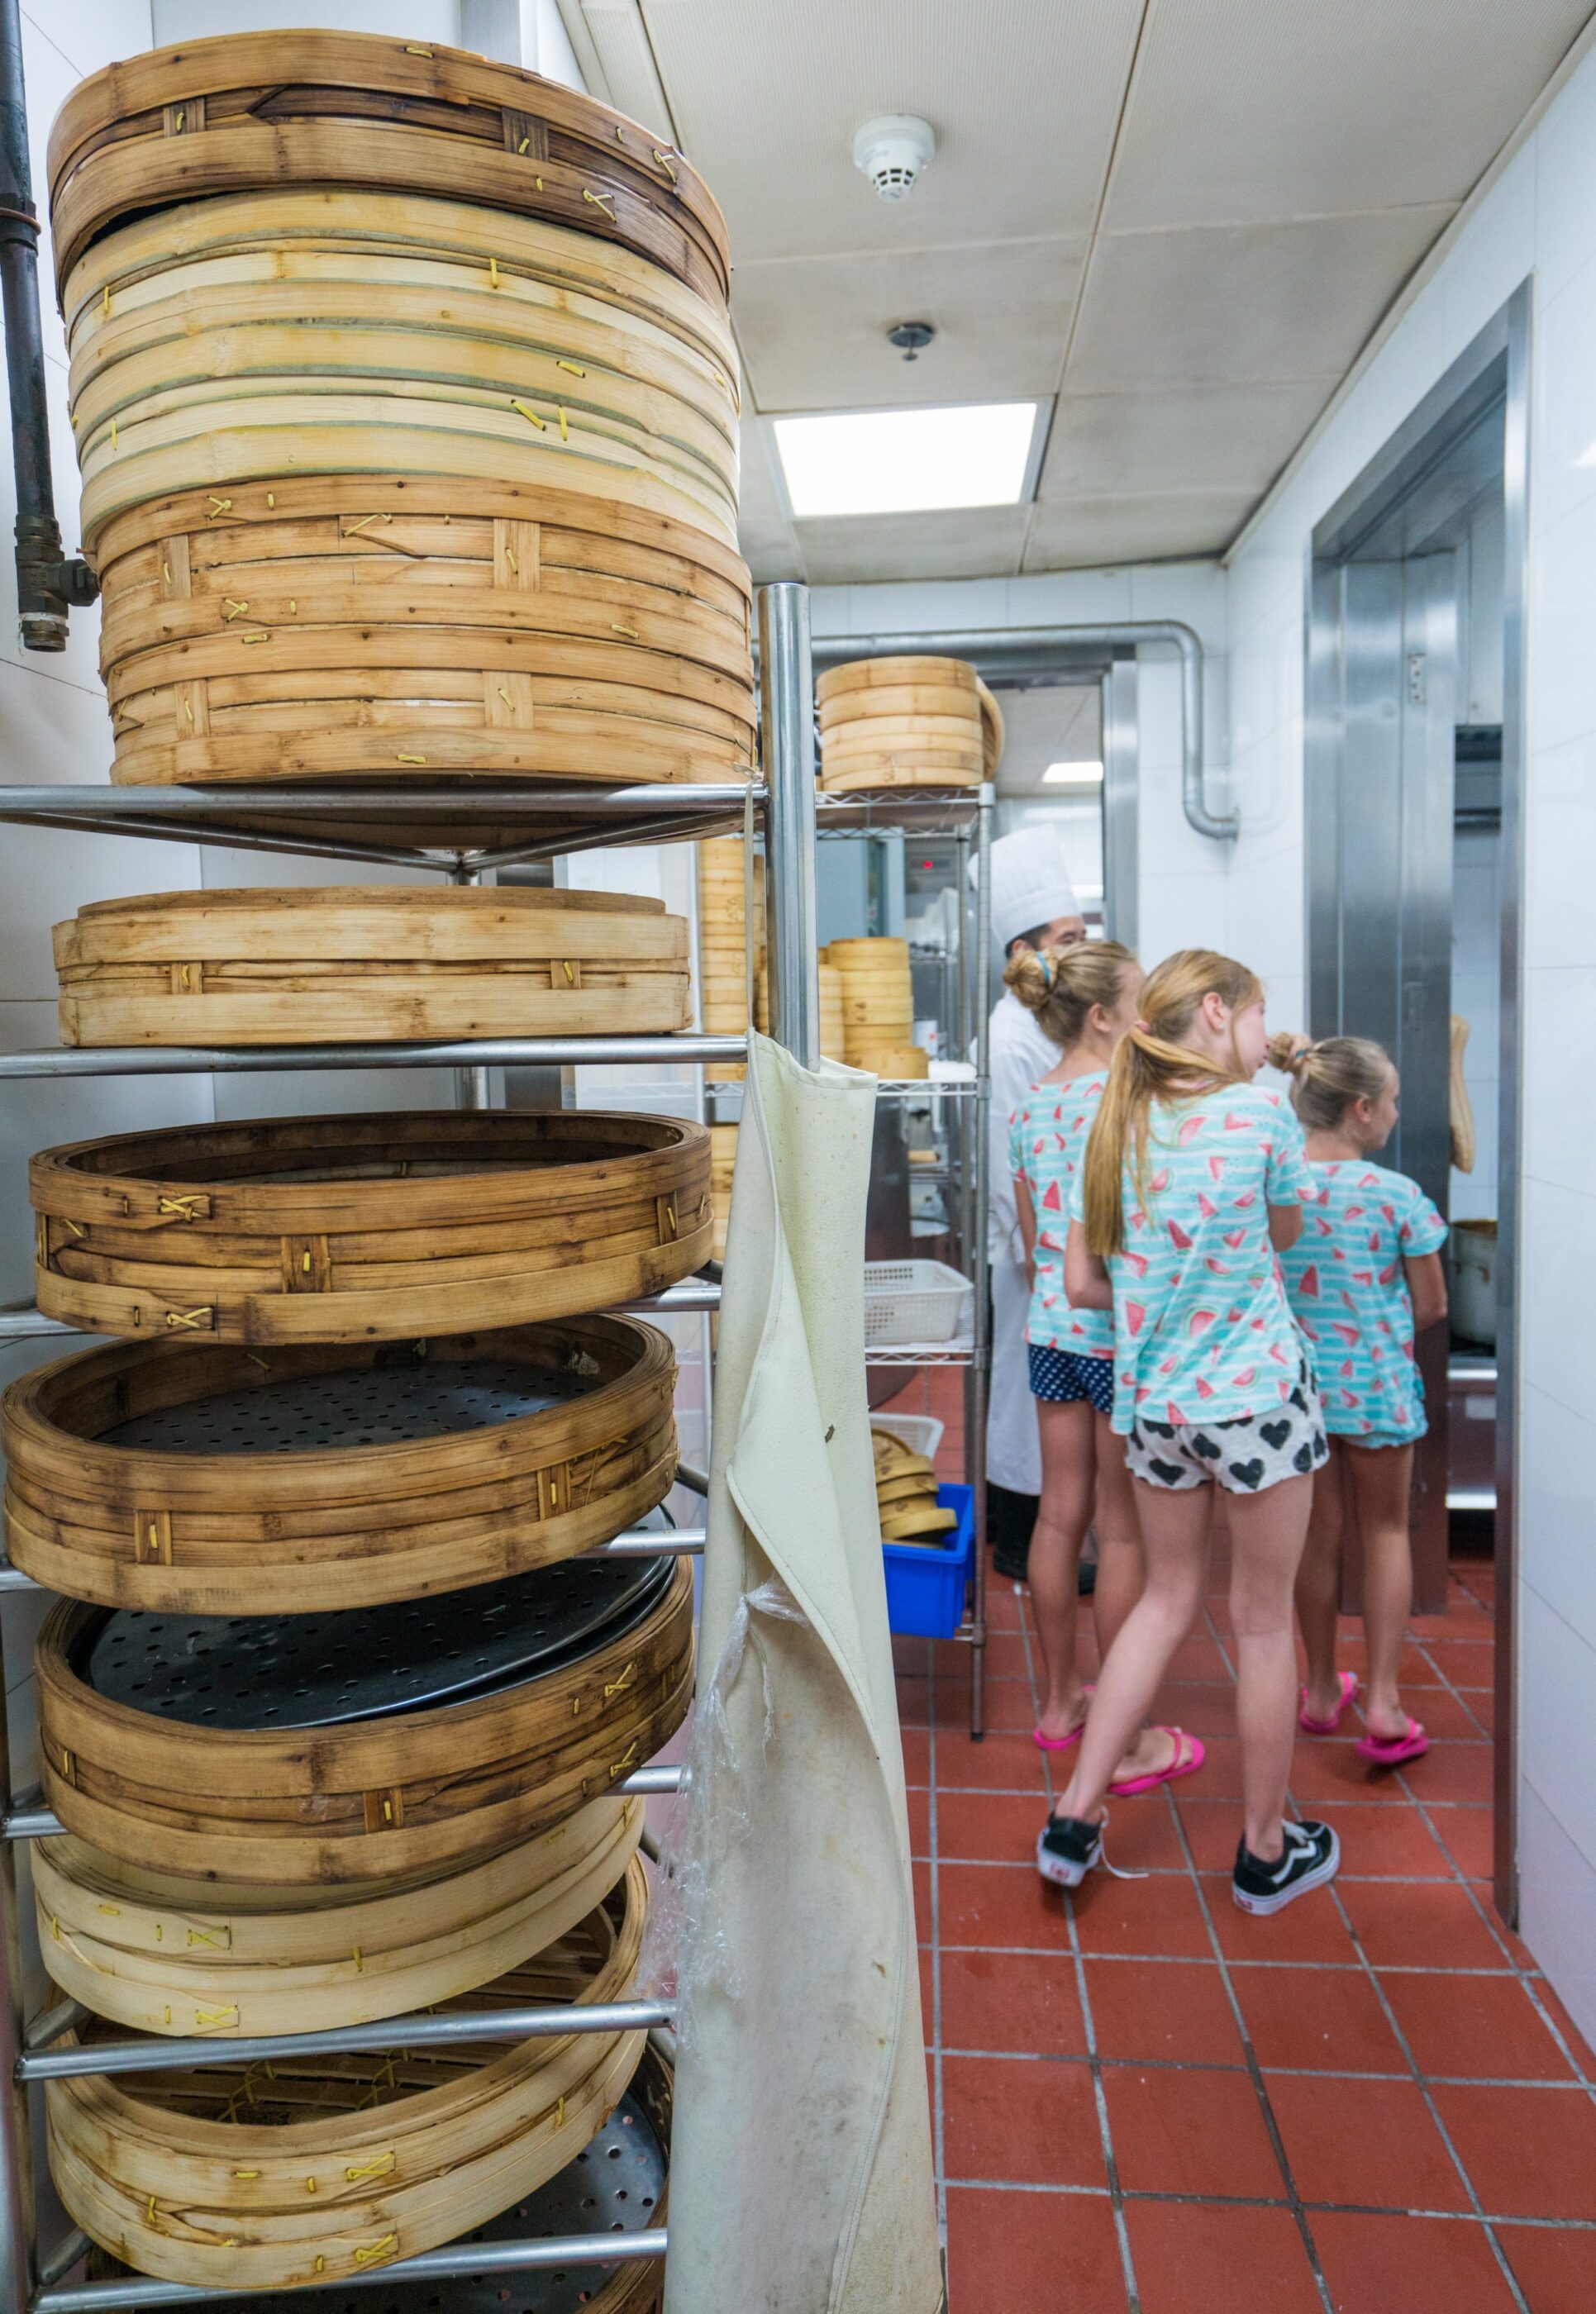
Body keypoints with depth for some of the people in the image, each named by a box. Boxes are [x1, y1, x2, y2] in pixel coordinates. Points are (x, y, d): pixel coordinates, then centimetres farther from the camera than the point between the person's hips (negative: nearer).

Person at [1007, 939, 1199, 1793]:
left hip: (1051, 1329, 7)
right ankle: (1127, 1739, 17)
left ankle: (1059, 1701, 31)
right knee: (1124, 1530, 4)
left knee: (1060, 1514, 15)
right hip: (1122, 1330, -7)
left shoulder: (1029, 1106, 7)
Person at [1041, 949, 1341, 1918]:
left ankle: (1075, 1819, 23)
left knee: (1169, 1598, 20)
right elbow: (1286, 1234, 5)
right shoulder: (1264, 1112, -12)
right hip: (1259, 1394, -5)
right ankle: (1266, 1852, 29)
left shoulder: (1117, 1129, 2)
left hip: (1152, 1400, 5)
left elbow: (1083, 1283, 5)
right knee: (1264, 1620, 12)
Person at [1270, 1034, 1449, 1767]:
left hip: (1294, 1380, 3)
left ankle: (1322, 1692, 30)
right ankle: (1383, 1704, 14)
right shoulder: (1396, 1195, -15)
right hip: (1375, 1382, -3)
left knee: (1320, 1533, 17)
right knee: (1385, 1532, 15)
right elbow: (1431, 1306, -5)